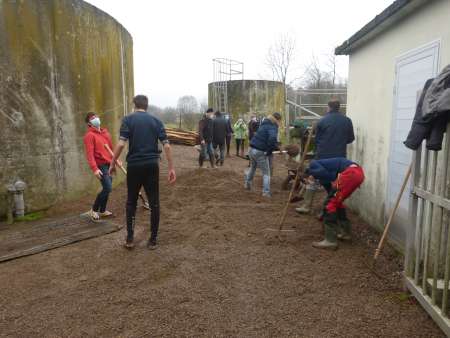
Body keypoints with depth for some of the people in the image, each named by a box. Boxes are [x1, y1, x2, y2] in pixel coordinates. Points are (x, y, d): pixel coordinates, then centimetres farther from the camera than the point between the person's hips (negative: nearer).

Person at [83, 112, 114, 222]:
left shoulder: (105, 132, 15)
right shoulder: (89, 135, -8)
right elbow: (89, 153, -16)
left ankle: (102, 211, 26)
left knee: (107, 189, 12)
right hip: (101, 166, -8)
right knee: (107, 188, -14)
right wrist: (94, 168, -25)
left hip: (109, 164, 8)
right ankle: (94, 210, 2)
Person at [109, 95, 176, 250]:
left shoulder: (128, 119, 0)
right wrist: (171, 168, 2)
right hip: (152, 165, 1)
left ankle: (129, 238, 15)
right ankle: (153, 239, 12)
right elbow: (166, 145, -1)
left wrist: (113, 163, -2)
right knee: (154, 203, 8)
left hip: (134, 165, -1)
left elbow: (121, 144, -12)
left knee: (131, 202, 14)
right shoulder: (156, 121, 7)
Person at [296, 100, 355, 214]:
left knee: (313, 180, 7)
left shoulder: (322, 121, -4)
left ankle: (306, 206, 6)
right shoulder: (347, 121, 2)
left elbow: (317, 139, 3)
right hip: (340, 157, 2)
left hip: (323, 156, -2)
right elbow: (351, 138, 9)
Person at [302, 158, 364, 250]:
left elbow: (322, 172, -12)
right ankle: (346, 232, 31)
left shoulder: (313, 165, 12)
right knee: (337, 201, 24)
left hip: (350, 173, -9)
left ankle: (330, 240, -1)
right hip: (358, 172, 9)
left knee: (331, 203, -2)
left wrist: (333, 180, 9)